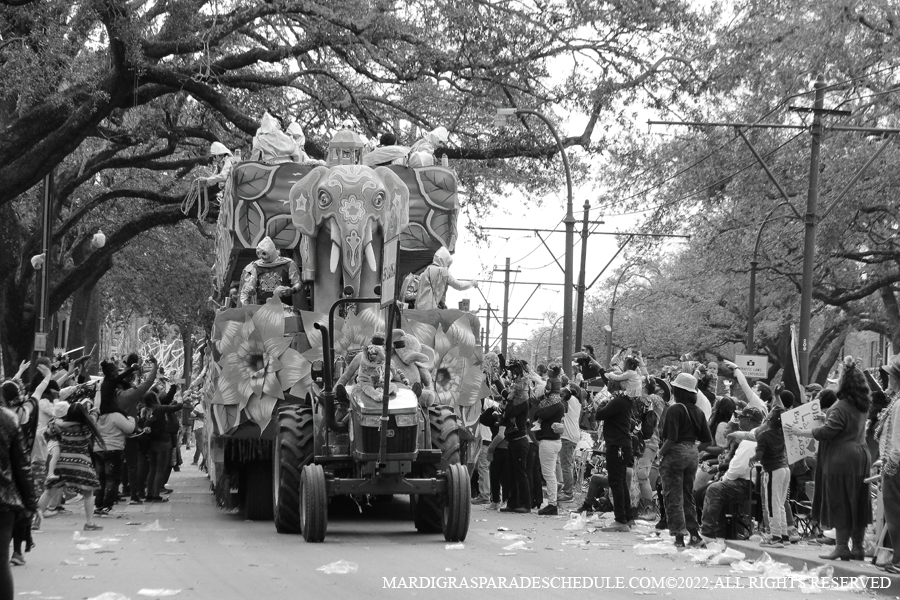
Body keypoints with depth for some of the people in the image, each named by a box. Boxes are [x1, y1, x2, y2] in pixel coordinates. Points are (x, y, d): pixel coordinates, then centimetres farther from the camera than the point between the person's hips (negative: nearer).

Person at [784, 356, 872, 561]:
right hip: (861, 457, 8)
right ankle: (857, 548, 14)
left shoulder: (841, 408, -17)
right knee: (857, 504, 10)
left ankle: (842, 547, -1)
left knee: (839, 504, -2)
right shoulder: (863, 406, 8)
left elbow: (827, 432, -21)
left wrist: (800, 432, -12)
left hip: (841, 458, -8)